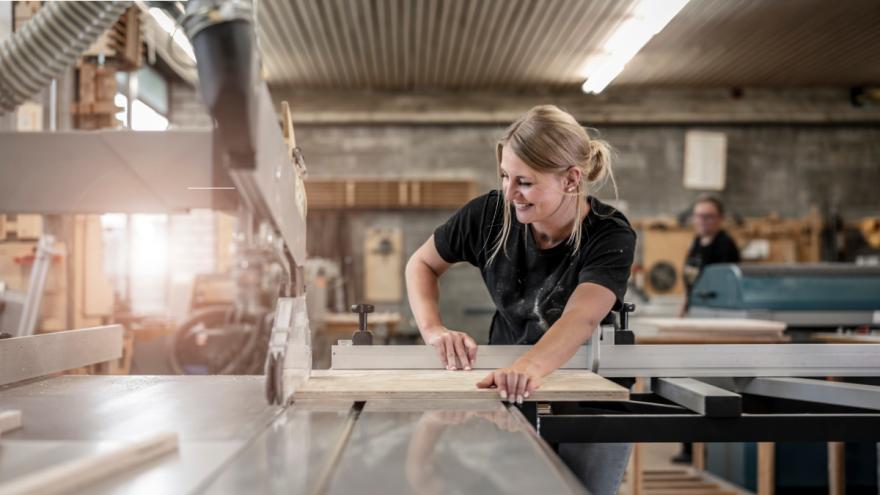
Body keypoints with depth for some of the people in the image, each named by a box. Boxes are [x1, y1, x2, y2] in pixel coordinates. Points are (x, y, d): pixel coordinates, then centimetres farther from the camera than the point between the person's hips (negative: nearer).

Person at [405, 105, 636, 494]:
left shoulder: (610, 237, -21)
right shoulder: (491, 213, -12)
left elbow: (581, 317, -39)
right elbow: (421, 264, 1)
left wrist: (532, 366, -60)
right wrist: (433, 330, -19)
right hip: (508, 390, 2)